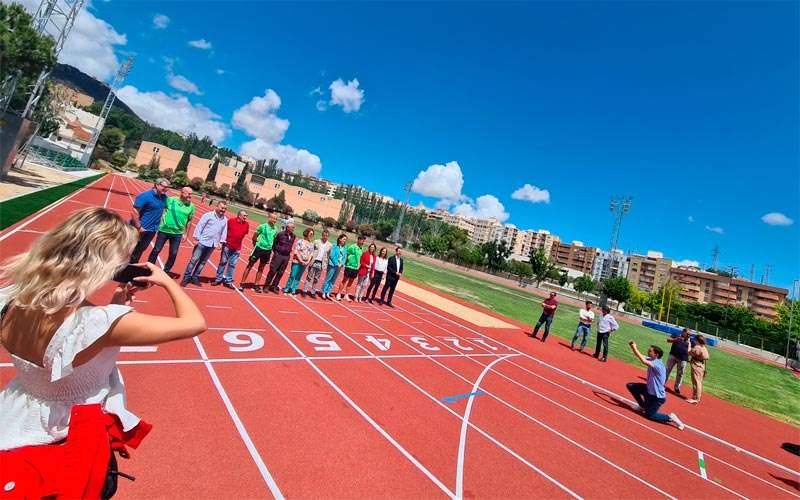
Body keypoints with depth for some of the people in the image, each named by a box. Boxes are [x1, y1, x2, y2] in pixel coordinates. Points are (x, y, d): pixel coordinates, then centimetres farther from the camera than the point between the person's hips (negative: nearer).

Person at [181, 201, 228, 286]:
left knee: (203, 262, 13)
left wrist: (221, 242, 5)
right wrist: (196, 238, -10)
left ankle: (195, 277, 24)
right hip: (202, 242, -4)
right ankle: (186, 277, 11)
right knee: (194, 260, 1)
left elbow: (224, 232, 12)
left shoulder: (225, 220, 7)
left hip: (212, 245, 4)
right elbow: (199, 226, -7)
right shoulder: (208, 215, -7)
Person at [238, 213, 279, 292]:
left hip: (268, 250, 4)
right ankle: (242, 284, 11)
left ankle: (256, 285, 23)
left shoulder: (275, 229, 1)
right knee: (250, 265, 4)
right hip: (259, 248, -4)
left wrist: (270, 247, 8)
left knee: (261, 268, 12)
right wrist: (256, 245, 6)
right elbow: (254, 237, -2)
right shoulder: (262, 226, -11)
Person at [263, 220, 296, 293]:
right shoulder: (280, 234, -10)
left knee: (280, 273, 10)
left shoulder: (293, 236, 2)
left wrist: (288, 252, 11)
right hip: (278, 255, -4)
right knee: (272, 271, 1)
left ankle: (274, 286, 22)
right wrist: (276, 251, 2)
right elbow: (274, 243, -1)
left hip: (286, 257, 4)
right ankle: (266, 286, 14)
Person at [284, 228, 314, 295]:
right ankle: (286, 289, 11)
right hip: (297, 261, -4)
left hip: (305, 263, 4)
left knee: (298, 277, 7)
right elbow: (296, 252, -6)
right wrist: (300, 260, -12)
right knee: (292, 276, -2)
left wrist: (308, 261, -5)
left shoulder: (311, 244, 10)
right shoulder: (300, 241, -2)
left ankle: (293, 290, 16)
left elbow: (311, 253, 9)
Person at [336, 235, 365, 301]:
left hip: (356, 268, 6)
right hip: (349, 266, -6)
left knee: (350, 282, 13)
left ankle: (346, 295, 24)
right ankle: (338, 294, 11)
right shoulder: (352, 247, -12)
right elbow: (345, 254, -8)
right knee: (345, 280, 1)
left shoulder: (362, 248, 7)